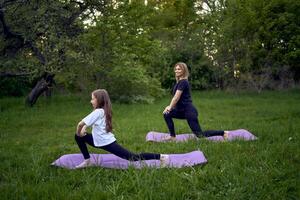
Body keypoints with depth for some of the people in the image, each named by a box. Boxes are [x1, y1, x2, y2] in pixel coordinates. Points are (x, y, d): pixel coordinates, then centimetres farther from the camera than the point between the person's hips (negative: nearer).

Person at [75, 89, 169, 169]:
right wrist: (83, 129, 1)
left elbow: (80, 123, -23)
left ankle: (160, 157, -6)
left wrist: (78, 132, -3)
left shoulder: (98, 112, -17)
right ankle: (87, 161, 14)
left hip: (108, 143, -9)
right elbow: (87, 122, 19)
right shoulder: (103, 111, 9)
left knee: (133, 158, -8)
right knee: (78, 137, 10)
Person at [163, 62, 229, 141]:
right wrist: (170, 106, 12)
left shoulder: (183, 82, -17)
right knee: (167, 114, 4)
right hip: (183, 110, 10)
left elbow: (176, 98, -18)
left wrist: (170, 108, -7)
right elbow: (176, 98, 20)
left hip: (189, 111, -10)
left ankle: (223, 133, 7)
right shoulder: (179, 82, 13)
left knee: (200, 135, -5)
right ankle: (172, 136, 10)